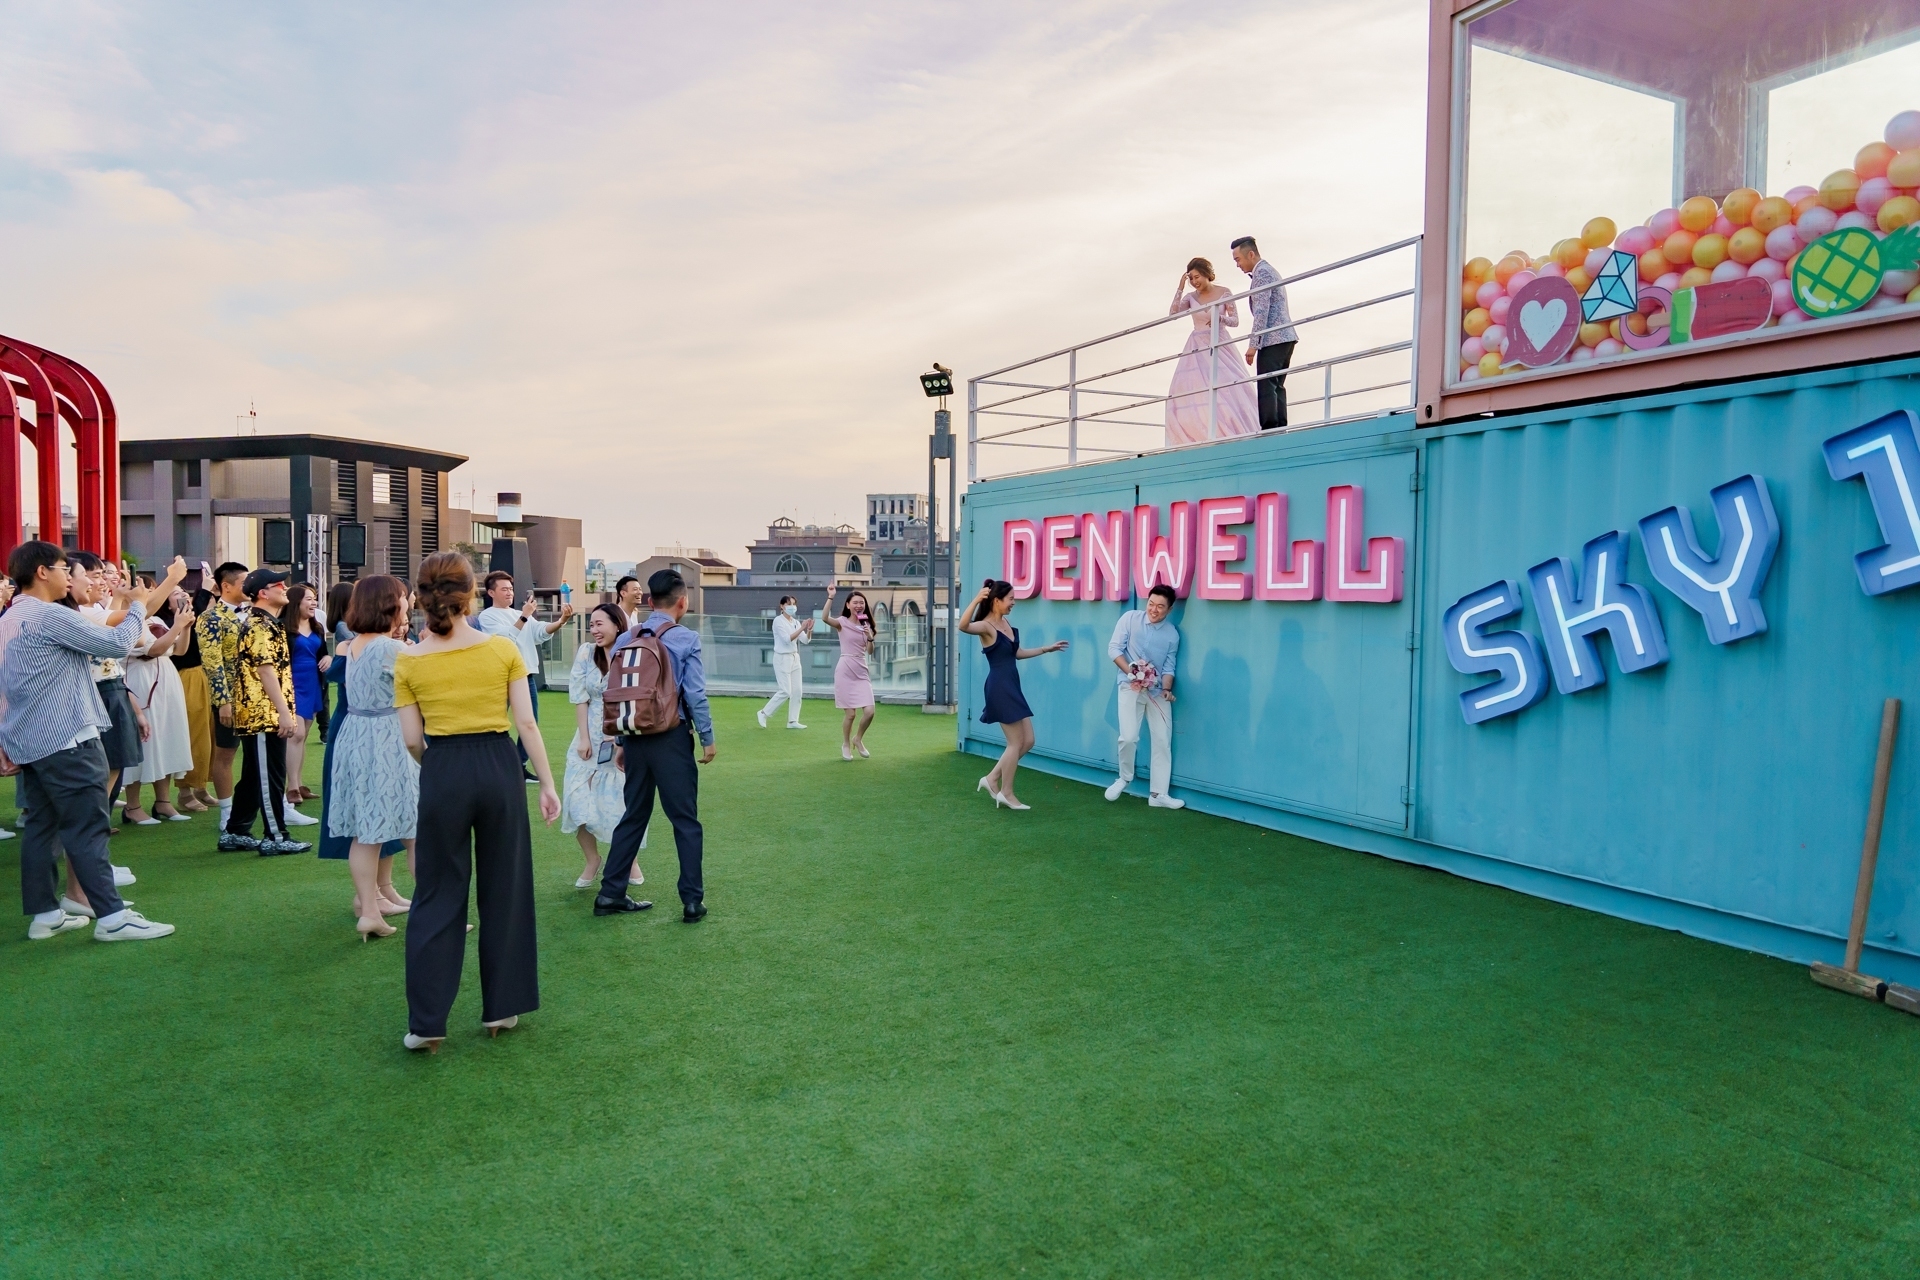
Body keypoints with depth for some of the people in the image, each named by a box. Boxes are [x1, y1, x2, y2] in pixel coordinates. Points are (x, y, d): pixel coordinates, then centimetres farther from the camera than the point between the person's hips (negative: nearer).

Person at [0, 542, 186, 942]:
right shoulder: (50, 616, -15)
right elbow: (118, 643, -16)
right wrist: (137, 607, 1)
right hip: (64, 739, -10)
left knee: (40, 825, 11)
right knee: (87, 827, -8)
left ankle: (44, 914, 15)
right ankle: (111, 916, -7)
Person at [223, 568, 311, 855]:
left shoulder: (265, 623, 18)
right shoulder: (261, 626, -13)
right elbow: (266, 671, -21)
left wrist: (287, 711, 20)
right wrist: (285, 712, -23)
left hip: (258, 714, 10)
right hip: (265, 714, -10)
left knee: (254, 776, 15)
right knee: (270, 777, -5)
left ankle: (234, 832, 21)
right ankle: (276, 837, 0)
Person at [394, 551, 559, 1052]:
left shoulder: (409, 662, -2)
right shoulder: (503, 649, -4)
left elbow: (412, 739, 0)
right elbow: (526, 722, -5)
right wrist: (547, 782, 1)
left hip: (442, 774, 0)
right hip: (499, 769, 0)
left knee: (438, 895, 10)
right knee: (503, 889, 12)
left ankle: (426, 1022, 11)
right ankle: (501, 1008, 23)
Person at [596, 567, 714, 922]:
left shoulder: (626, 639, 7)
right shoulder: (686, 638, -7)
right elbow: (695, 694, -11)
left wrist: (622, 740, 17)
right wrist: (708, 738, -1)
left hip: (635, 737, 5)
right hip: (671, 737, -5)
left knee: (634, 816, 17)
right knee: (685, 819, 3)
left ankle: (610, 893, 21)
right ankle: (692, 900, 5)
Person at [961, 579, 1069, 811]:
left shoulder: (1006, 623, 12)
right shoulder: (986, 626, -16)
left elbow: (1017, 653, 23)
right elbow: (963, 626, -38)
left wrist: (1047, 649, 27)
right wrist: (976, 601, -48)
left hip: (1012, 687, 9)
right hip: (999, 688, -9)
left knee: (1027, 741, 11)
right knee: (1016, 742, -1)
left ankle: (992, 779, 22)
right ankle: (1006, 793, 14)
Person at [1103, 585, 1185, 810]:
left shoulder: (1172, 634, 3)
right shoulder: (1130, 618, -3)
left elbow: (1168, 667, 3)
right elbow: (1114, 648, -6)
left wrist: (1167, 689, -16)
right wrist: (1131, 671, -18)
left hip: (1157, 691, 3)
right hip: (1131, 687, -3)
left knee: (1163, 741, 1)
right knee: (1128, 737, -14)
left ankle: (1157, 794, 9)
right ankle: (1124, 778, 14)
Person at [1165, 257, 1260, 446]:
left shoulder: (1223, 292, 2)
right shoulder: (1190, 297, 7)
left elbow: (1235, 320, 1)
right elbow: (1173, 314, -7)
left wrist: (1220, 318, -19)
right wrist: (1180, 288, -9)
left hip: (1220, 346, -2)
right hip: (1198, 350, 2)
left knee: (1227, 390, -10)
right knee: (1193, 391, -9)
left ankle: (1235, 435, -7)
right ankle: (1201, 437, -9)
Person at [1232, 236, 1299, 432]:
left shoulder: (1261, 272, -8)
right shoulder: (1270, 271, 23)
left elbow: (1262, 312, -16)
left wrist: (1253, 344, -17)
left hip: (1273, 339, -10)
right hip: (1285, 337, 10)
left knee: (1266, 386, -13)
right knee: (1277, 386, 8)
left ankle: (1269, 429, -19)